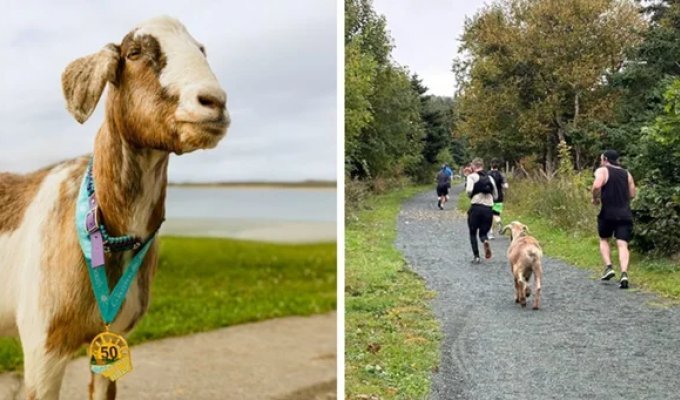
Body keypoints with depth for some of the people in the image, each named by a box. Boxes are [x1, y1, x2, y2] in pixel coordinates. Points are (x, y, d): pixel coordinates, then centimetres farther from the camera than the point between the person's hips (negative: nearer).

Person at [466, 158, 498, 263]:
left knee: (473, 233, 14)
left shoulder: (472, 176, 0)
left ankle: (476, 257, 5)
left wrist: (470, 196, 6)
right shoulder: (490, 178, 14)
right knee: (483, 232, 16)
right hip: (488, 208, 3)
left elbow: (469, 191, -15)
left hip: (476, 207, -3)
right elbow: (495, 195, 14)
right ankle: (485, 241, -19)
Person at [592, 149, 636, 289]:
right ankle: (624, 274, -18)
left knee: (604, 240, 19)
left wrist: (595, 198, -3)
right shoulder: (626, 173, 15)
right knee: (622, 245, -2)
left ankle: (608, 267, 4)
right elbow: (632, 194, 14)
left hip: (608, 213, -3)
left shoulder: (602, 170, -1)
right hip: (625, 214, 3)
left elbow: (597, 186, -19)